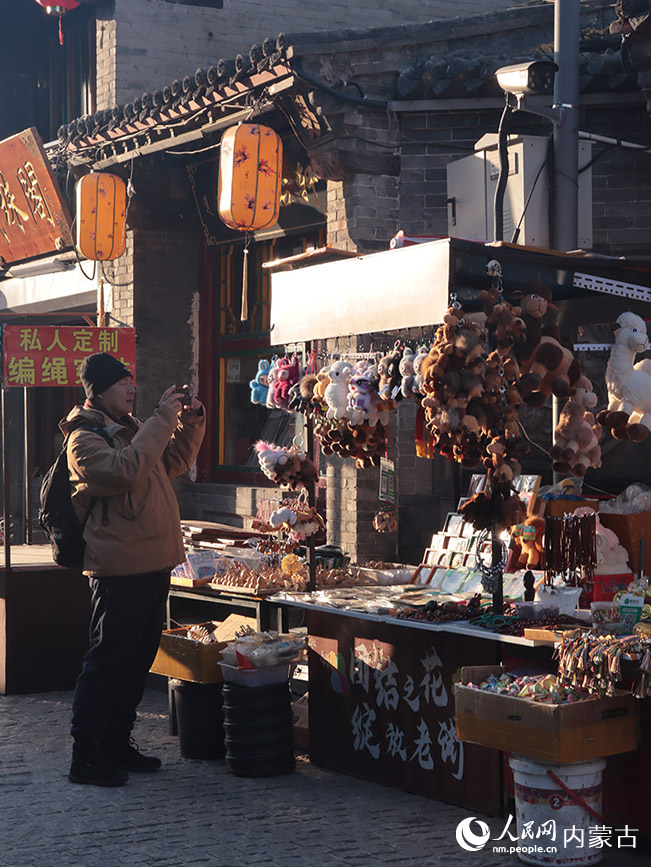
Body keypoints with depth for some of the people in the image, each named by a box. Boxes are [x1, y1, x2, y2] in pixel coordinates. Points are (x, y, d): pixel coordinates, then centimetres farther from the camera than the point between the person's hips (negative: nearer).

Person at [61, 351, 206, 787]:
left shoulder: (131, 429, 18)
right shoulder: (85, 439, -10)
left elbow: (175, 462, 29)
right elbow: (125, 470, -27)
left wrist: (191, 423, 12)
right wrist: (162, 420, -22)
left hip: (153, 565, 9)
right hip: (119, 570, -9)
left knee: (139, 659, 14)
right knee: (108, 661, -6)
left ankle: (117, 743, 25)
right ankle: (86, 757, 0)